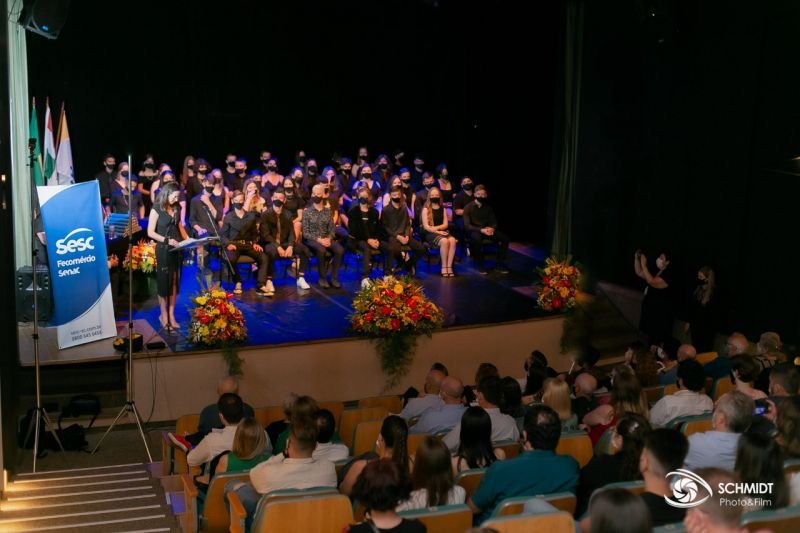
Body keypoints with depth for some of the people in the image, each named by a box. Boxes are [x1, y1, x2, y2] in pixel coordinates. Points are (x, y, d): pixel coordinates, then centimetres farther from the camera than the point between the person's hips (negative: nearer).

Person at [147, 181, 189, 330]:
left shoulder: (176, 209, 9)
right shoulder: (157, 209, -8)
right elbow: (150, 232, -10)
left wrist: (188, 240, 0)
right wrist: (167, 240, -20)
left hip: (176, 249, 5)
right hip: (163, 250, -5)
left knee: (174, 282, 6)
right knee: (164, 282, 2)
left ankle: (171, 315, 12)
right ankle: (164, 315, 12)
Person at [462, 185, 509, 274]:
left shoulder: (488, 207, 10)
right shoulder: (468, 207, -4)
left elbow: (494, 222, 12)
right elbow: (467, 225, -13)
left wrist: (492, 228, -15)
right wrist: (481, 230, -28)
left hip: (487, 230, 5)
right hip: (473, 231, -5)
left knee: (504, 238, -18)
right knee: (477, 238, -41)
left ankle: (500, 264, -6)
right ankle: (479, 265, -24)